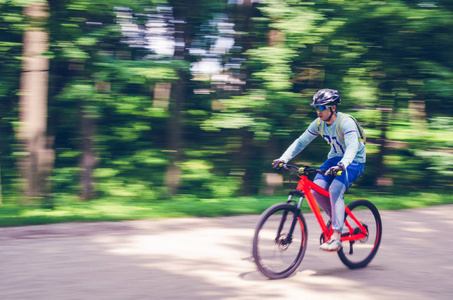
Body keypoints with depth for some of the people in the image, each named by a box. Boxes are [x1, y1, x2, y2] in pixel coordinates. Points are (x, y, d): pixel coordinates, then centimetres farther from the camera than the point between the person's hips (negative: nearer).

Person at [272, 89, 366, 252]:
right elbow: (301, 142, -1)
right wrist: (283, 158, -14)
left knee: (335, 191, -28)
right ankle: (337, 220, 8)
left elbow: (352, 147, -39)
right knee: (316, 189, -16)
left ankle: (336, 238, -29)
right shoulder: (319, 123, -6)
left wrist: (342, 165, -57)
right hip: (335, 158, 7)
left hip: (354, 161, -6)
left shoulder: (346, 122, -26)